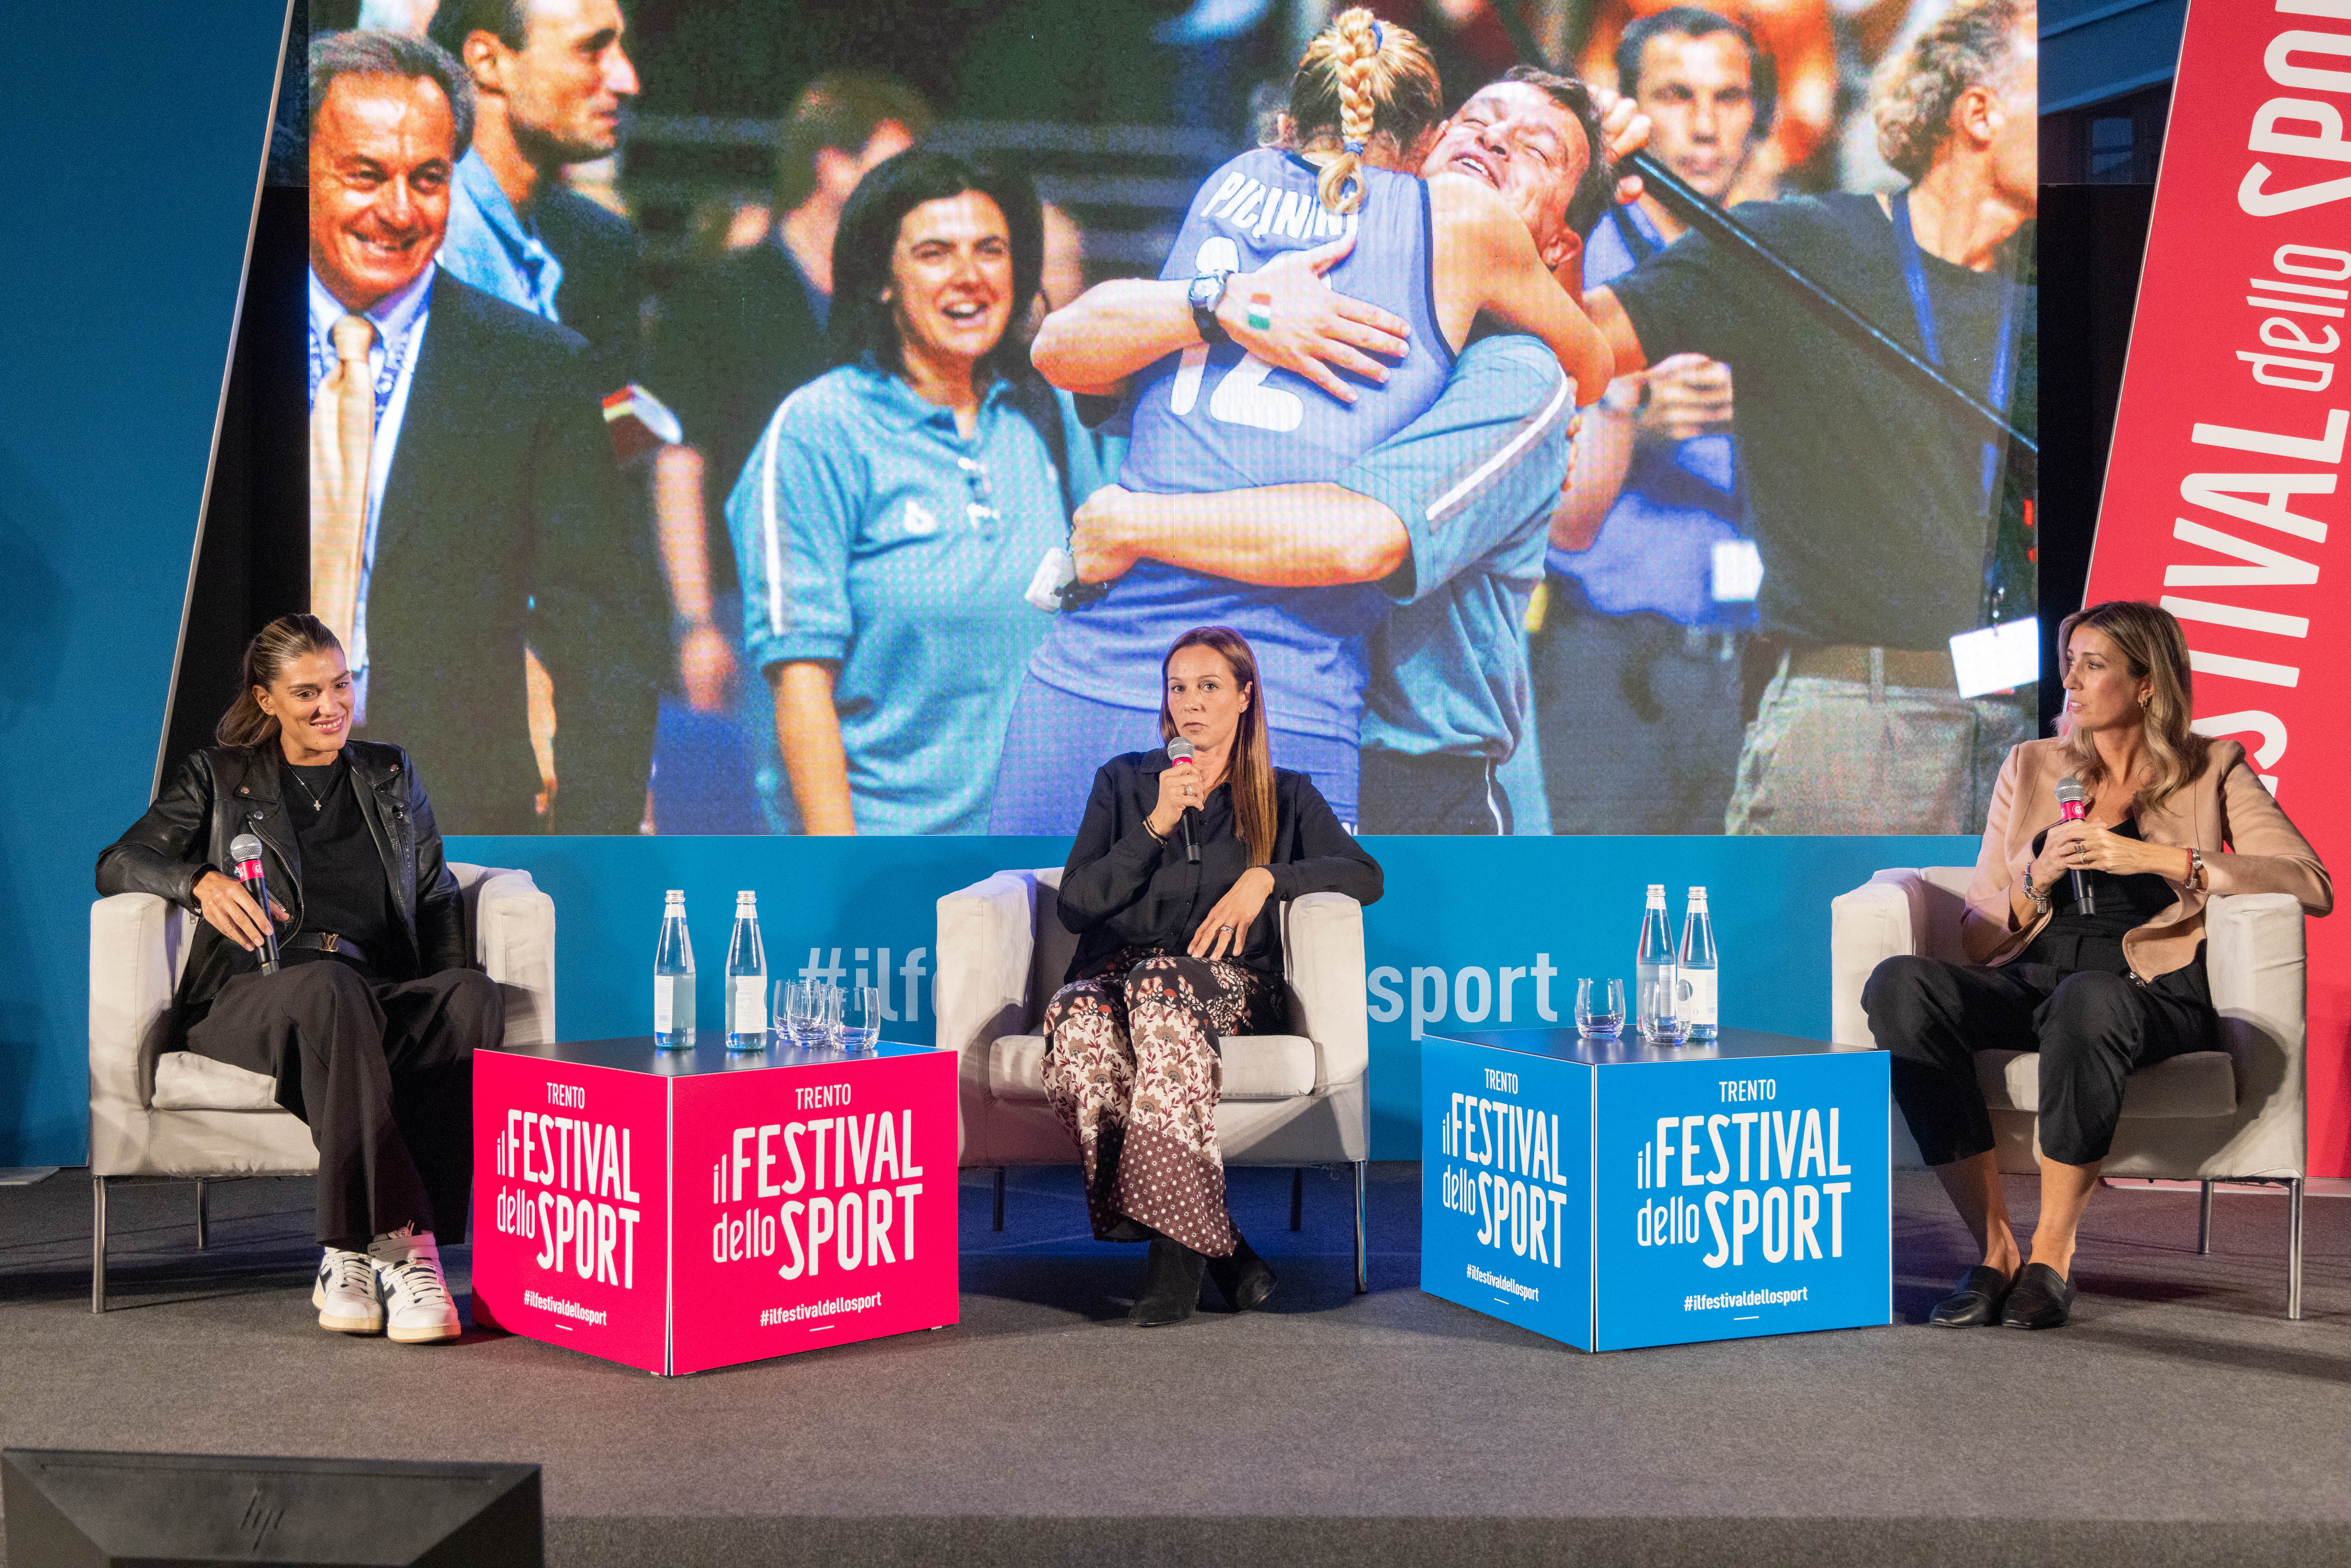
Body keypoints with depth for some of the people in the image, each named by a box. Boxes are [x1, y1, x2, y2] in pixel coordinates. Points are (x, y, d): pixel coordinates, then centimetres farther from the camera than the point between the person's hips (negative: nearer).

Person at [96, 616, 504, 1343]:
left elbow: (438, 899, 22)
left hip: (381, 995, 3)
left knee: (476, 991, -34)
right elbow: (119, 863, 8)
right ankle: (402, 1248, -47)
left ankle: (356, 1255, -39)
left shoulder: (391, 774, 25)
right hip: (252, 998, -2)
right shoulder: (217, 776, 18)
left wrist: (448, 1000, 2)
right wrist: (202, 883, -14)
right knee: (328, 986, -41)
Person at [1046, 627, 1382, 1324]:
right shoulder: (1124, 782, 22)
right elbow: (1075, 906, 11)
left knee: (1162, 989, -41)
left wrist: (1267, 877, -9)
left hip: (1226, 983, -1)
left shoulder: (1286, 795, 20)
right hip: (1115, 970, 1)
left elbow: (1365, 875, 6)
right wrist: (1156, 826, 0)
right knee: (1077, 1019, -39)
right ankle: (1213, 1242, -38)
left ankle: (1175, 1240, -41)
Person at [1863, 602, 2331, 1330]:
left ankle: (2052, 1251, -25)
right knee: (1899, 983, -29)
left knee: (2087, 998, -41)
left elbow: (2313, 885, -4)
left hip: (2149, 991, -3)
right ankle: (1994, 1245, -25)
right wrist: (2038, 878, -5)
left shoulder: (2212, 770, 13)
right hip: (2024, 987, 4)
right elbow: (1978, 939, 17)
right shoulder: (2031, 766, 20)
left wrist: (2158, 859, -11)